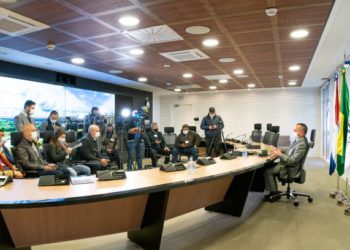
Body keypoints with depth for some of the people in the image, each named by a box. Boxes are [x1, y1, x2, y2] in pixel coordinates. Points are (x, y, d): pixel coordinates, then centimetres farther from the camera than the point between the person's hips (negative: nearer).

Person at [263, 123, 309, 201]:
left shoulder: (302, 144, -26)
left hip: (291, 168, -10)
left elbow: (293, 160, -28)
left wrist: (279, 154, -19)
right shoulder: (298, 140, 4)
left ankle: (274, 192, 6)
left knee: (267, 171, -10)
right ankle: (274, 191, 17)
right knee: (269, 166, 12)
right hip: (287, 163, 10)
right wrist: (279, 151, -1)